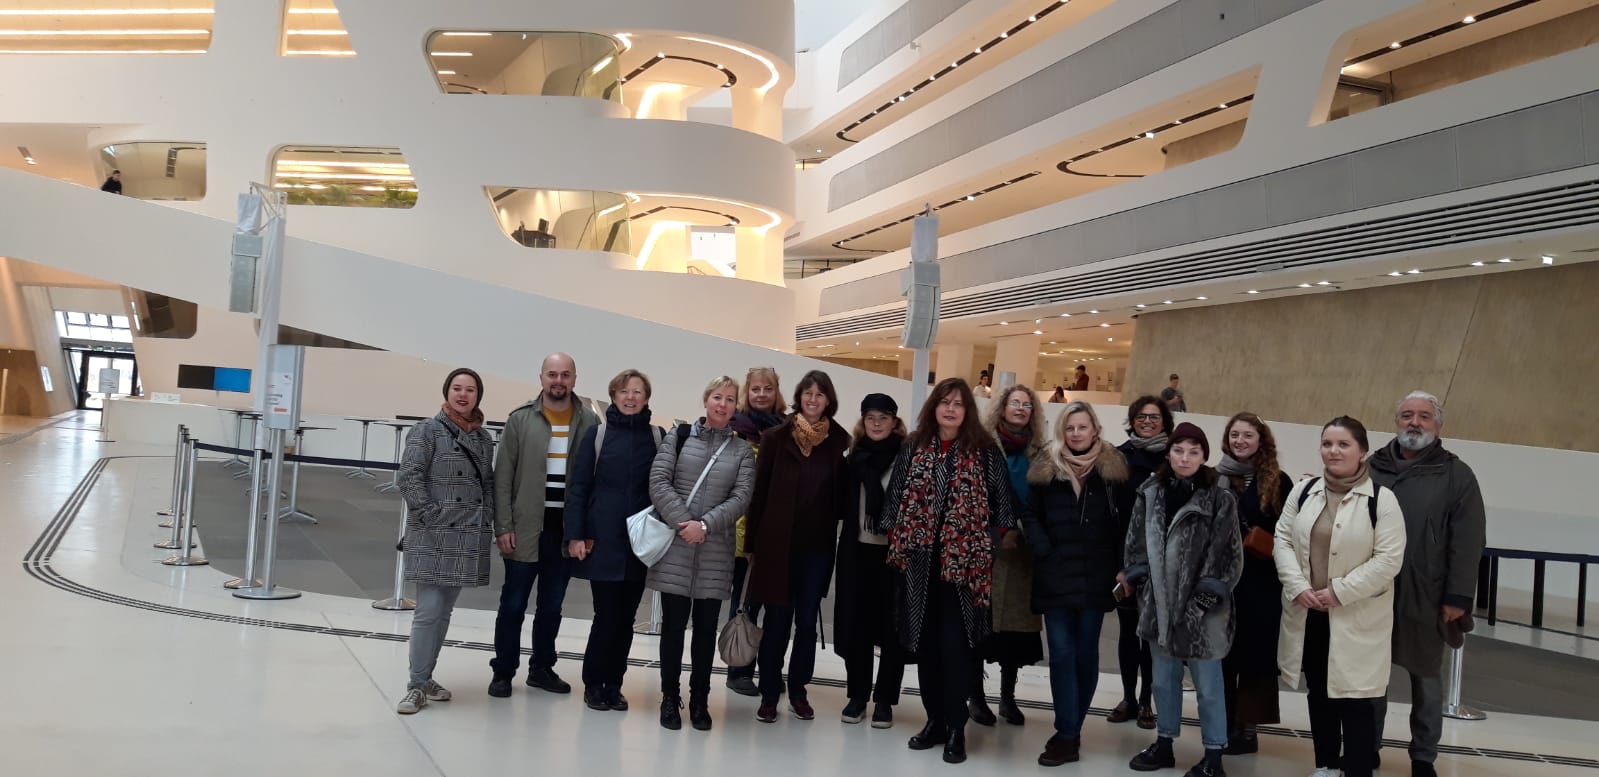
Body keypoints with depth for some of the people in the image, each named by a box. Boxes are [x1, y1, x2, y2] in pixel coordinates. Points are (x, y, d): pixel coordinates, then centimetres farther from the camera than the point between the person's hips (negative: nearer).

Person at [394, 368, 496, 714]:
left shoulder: (484, 438, 13)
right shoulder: (427, 431, -3)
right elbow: (409, 477, -10)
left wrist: (487, 518, 5)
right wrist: (431, 517, -16)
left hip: (468, 538, 6)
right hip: (433, 537, -6)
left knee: (445, 611, 13)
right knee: (429, 611, -7)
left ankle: (426, 677, 24)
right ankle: (417, 686, 1)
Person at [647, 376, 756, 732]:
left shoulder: (742, 451, 8)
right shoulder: (679, 436, 5)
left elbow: (741, 497, -2)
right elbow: (658, 481, -2)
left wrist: (705, 525, -14)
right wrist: (681, 523, -13)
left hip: (715, 550, 1)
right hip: (675, 545, -1)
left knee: (706, 627, 6)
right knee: (673, 623, 3)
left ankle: (700, 701, 17)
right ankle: (670, 698, 15)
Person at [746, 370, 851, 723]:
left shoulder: (840, 441, 3)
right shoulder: (776, 437, -2)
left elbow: (843, 495, 7)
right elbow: (759, 491, -1)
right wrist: (753, 542, -1)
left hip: (817, 546, 2)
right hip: (777, 542, -1)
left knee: (807, 621, 9)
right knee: (777, 621, 4)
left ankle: (798, 691, 22)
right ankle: (769, 694, 14)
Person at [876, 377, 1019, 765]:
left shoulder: (985, 450, 0)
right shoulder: (913, 448, 6)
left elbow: (1002, 501, 2)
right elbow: (894, 496, 8)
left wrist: (1000, 538, -3)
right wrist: (894, 540, 3)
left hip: (963, 561, -3)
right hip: (920, 560, 3)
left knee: (954, 644, -5)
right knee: (926, 644, 8)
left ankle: (956, 728, 4)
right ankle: (935, 720, 20)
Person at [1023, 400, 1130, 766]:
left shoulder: (1111, 467, 4)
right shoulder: (1046, 466, 5)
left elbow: (1122, 521, 4)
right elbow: (1031, 516, 5)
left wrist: (1123, 568, -2)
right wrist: (1043, 551, -8)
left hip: (1095, 575, 0)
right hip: (1056, 575, 0)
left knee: (1086, 653, 6)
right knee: (1062, 654, -3)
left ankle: (1069, 732, 15)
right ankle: (1068, 736, -2)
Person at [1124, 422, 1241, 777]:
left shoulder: (1220, 499, -7)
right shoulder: (1149, 494, 4)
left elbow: (1229, 554, -8)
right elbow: (1136, 544, 8)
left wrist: (1207, 596, -12)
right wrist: (1143, 584, 1)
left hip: (1200, 608, -4)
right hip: (1160, 604, 4)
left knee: (1208, 685, 4)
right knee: (1164, 679, 16)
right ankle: (1164, 744, 30)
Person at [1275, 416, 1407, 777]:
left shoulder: (1381, 499, -11)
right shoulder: (1304, 491, 5)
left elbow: (1388, 559, -15)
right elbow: (1283, 540, 4)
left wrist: (1338, 592, -18)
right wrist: (1298, 587, -11)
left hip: (1357, 618, -5)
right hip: (1308, 613, 5)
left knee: (1355, 700, -2)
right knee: (1319, 693, 17)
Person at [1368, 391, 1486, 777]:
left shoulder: (1457, 475, 2)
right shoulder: (1372, 468, 8)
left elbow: (1468, 542, -4)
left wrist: (1458, 597, -10)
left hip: (1425, 598, -2)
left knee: (1426, 676, 9)